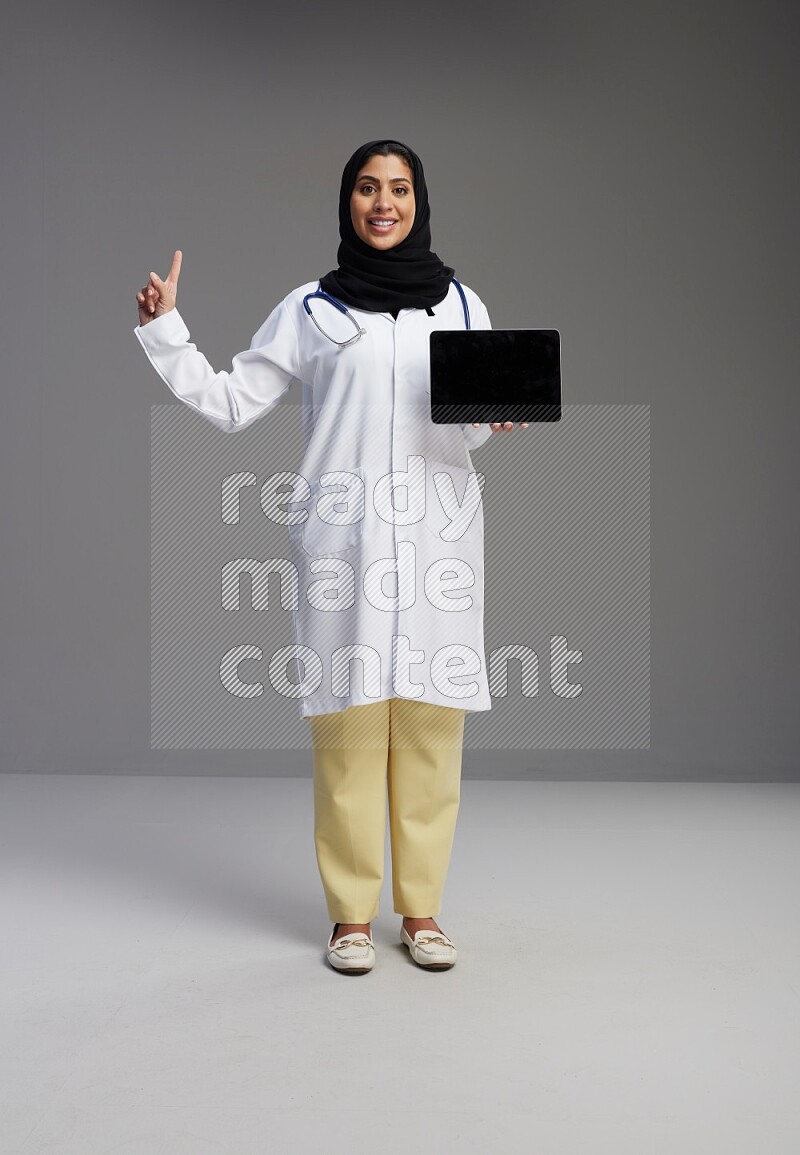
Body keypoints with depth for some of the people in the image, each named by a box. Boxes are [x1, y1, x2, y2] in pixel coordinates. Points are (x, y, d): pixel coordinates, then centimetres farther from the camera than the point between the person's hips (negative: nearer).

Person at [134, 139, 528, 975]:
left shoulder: (461, 304, 15)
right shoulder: (310, 309, 11)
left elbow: (472, 428, 17)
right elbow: (230, 403, 10)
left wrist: (501, 416, -4)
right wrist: (163, 331, 3)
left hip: (437, 534, 2)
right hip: (343, 535, -1)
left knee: (430, 724, 0)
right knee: (348, 723, -4)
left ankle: (421, 911, 12)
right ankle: (351, 914, 9)